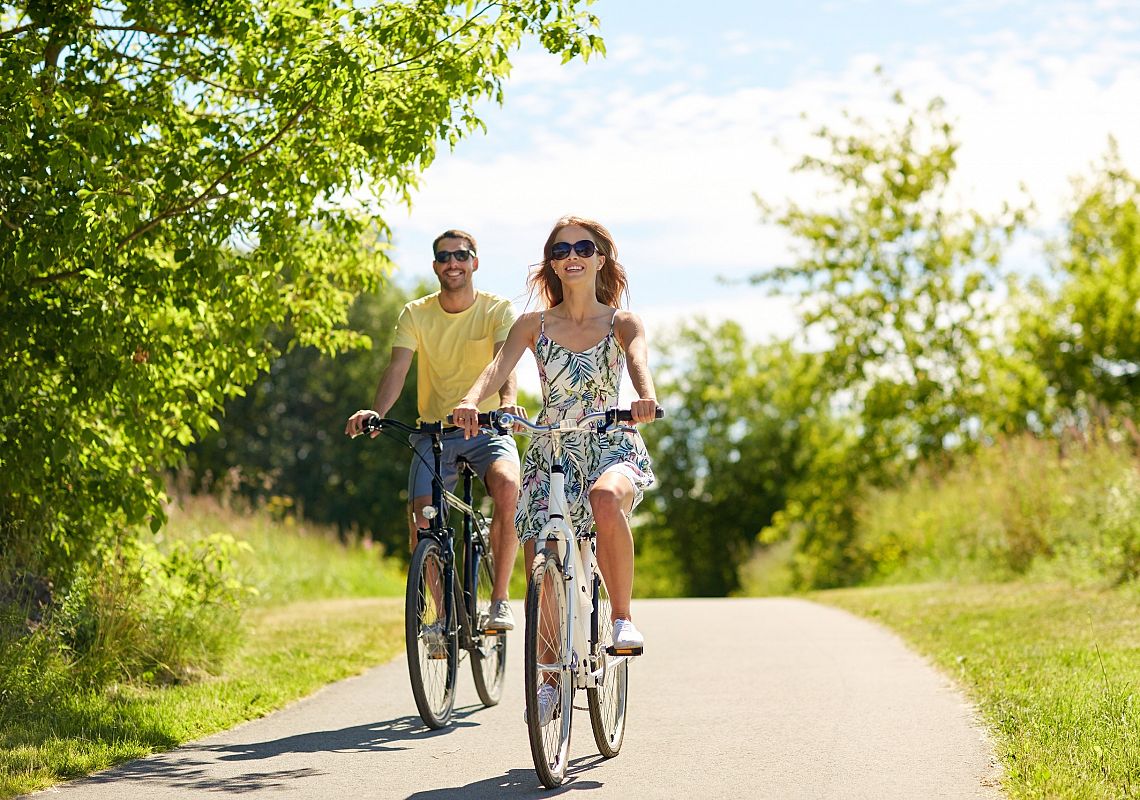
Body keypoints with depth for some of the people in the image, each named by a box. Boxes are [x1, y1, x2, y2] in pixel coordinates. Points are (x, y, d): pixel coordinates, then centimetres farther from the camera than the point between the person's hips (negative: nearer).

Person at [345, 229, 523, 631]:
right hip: (434, 432, 2)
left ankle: (500, 598, -21)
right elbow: (397, 368, -13)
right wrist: (375, 412, -33)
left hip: (487, 429, -2)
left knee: (507, 485, -32)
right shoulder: (416, 314, 0)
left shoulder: (498, 310, -4)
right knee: (421, 525, -16)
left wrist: (508, 400, -43)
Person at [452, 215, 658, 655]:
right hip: (549, 455, 2)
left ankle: (622, 615, -20)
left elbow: (638, 359, -21)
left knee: (606, 499, -38)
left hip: (611, 448, -2)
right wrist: (470, 402, -37)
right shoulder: (533, 325, 4)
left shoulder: (623, 323, 1)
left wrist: (645, 396, -46)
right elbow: (499, 365, -14)